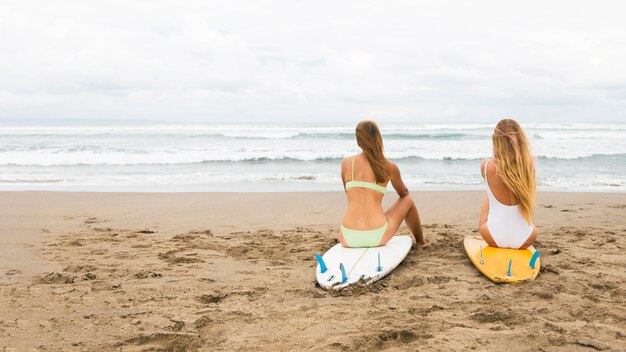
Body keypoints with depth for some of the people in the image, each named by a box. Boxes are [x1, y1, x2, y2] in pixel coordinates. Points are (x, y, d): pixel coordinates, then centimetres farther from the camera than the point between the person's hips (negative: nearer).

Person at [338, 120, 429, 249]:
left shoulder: (346, 163, 2)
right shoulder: (390, 167, 0)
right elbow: (404, 193, 21)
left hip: (349, 239, 2)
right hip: (377, 237, -2)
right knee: (407, 200, 29)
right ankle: (420, 241, 46)